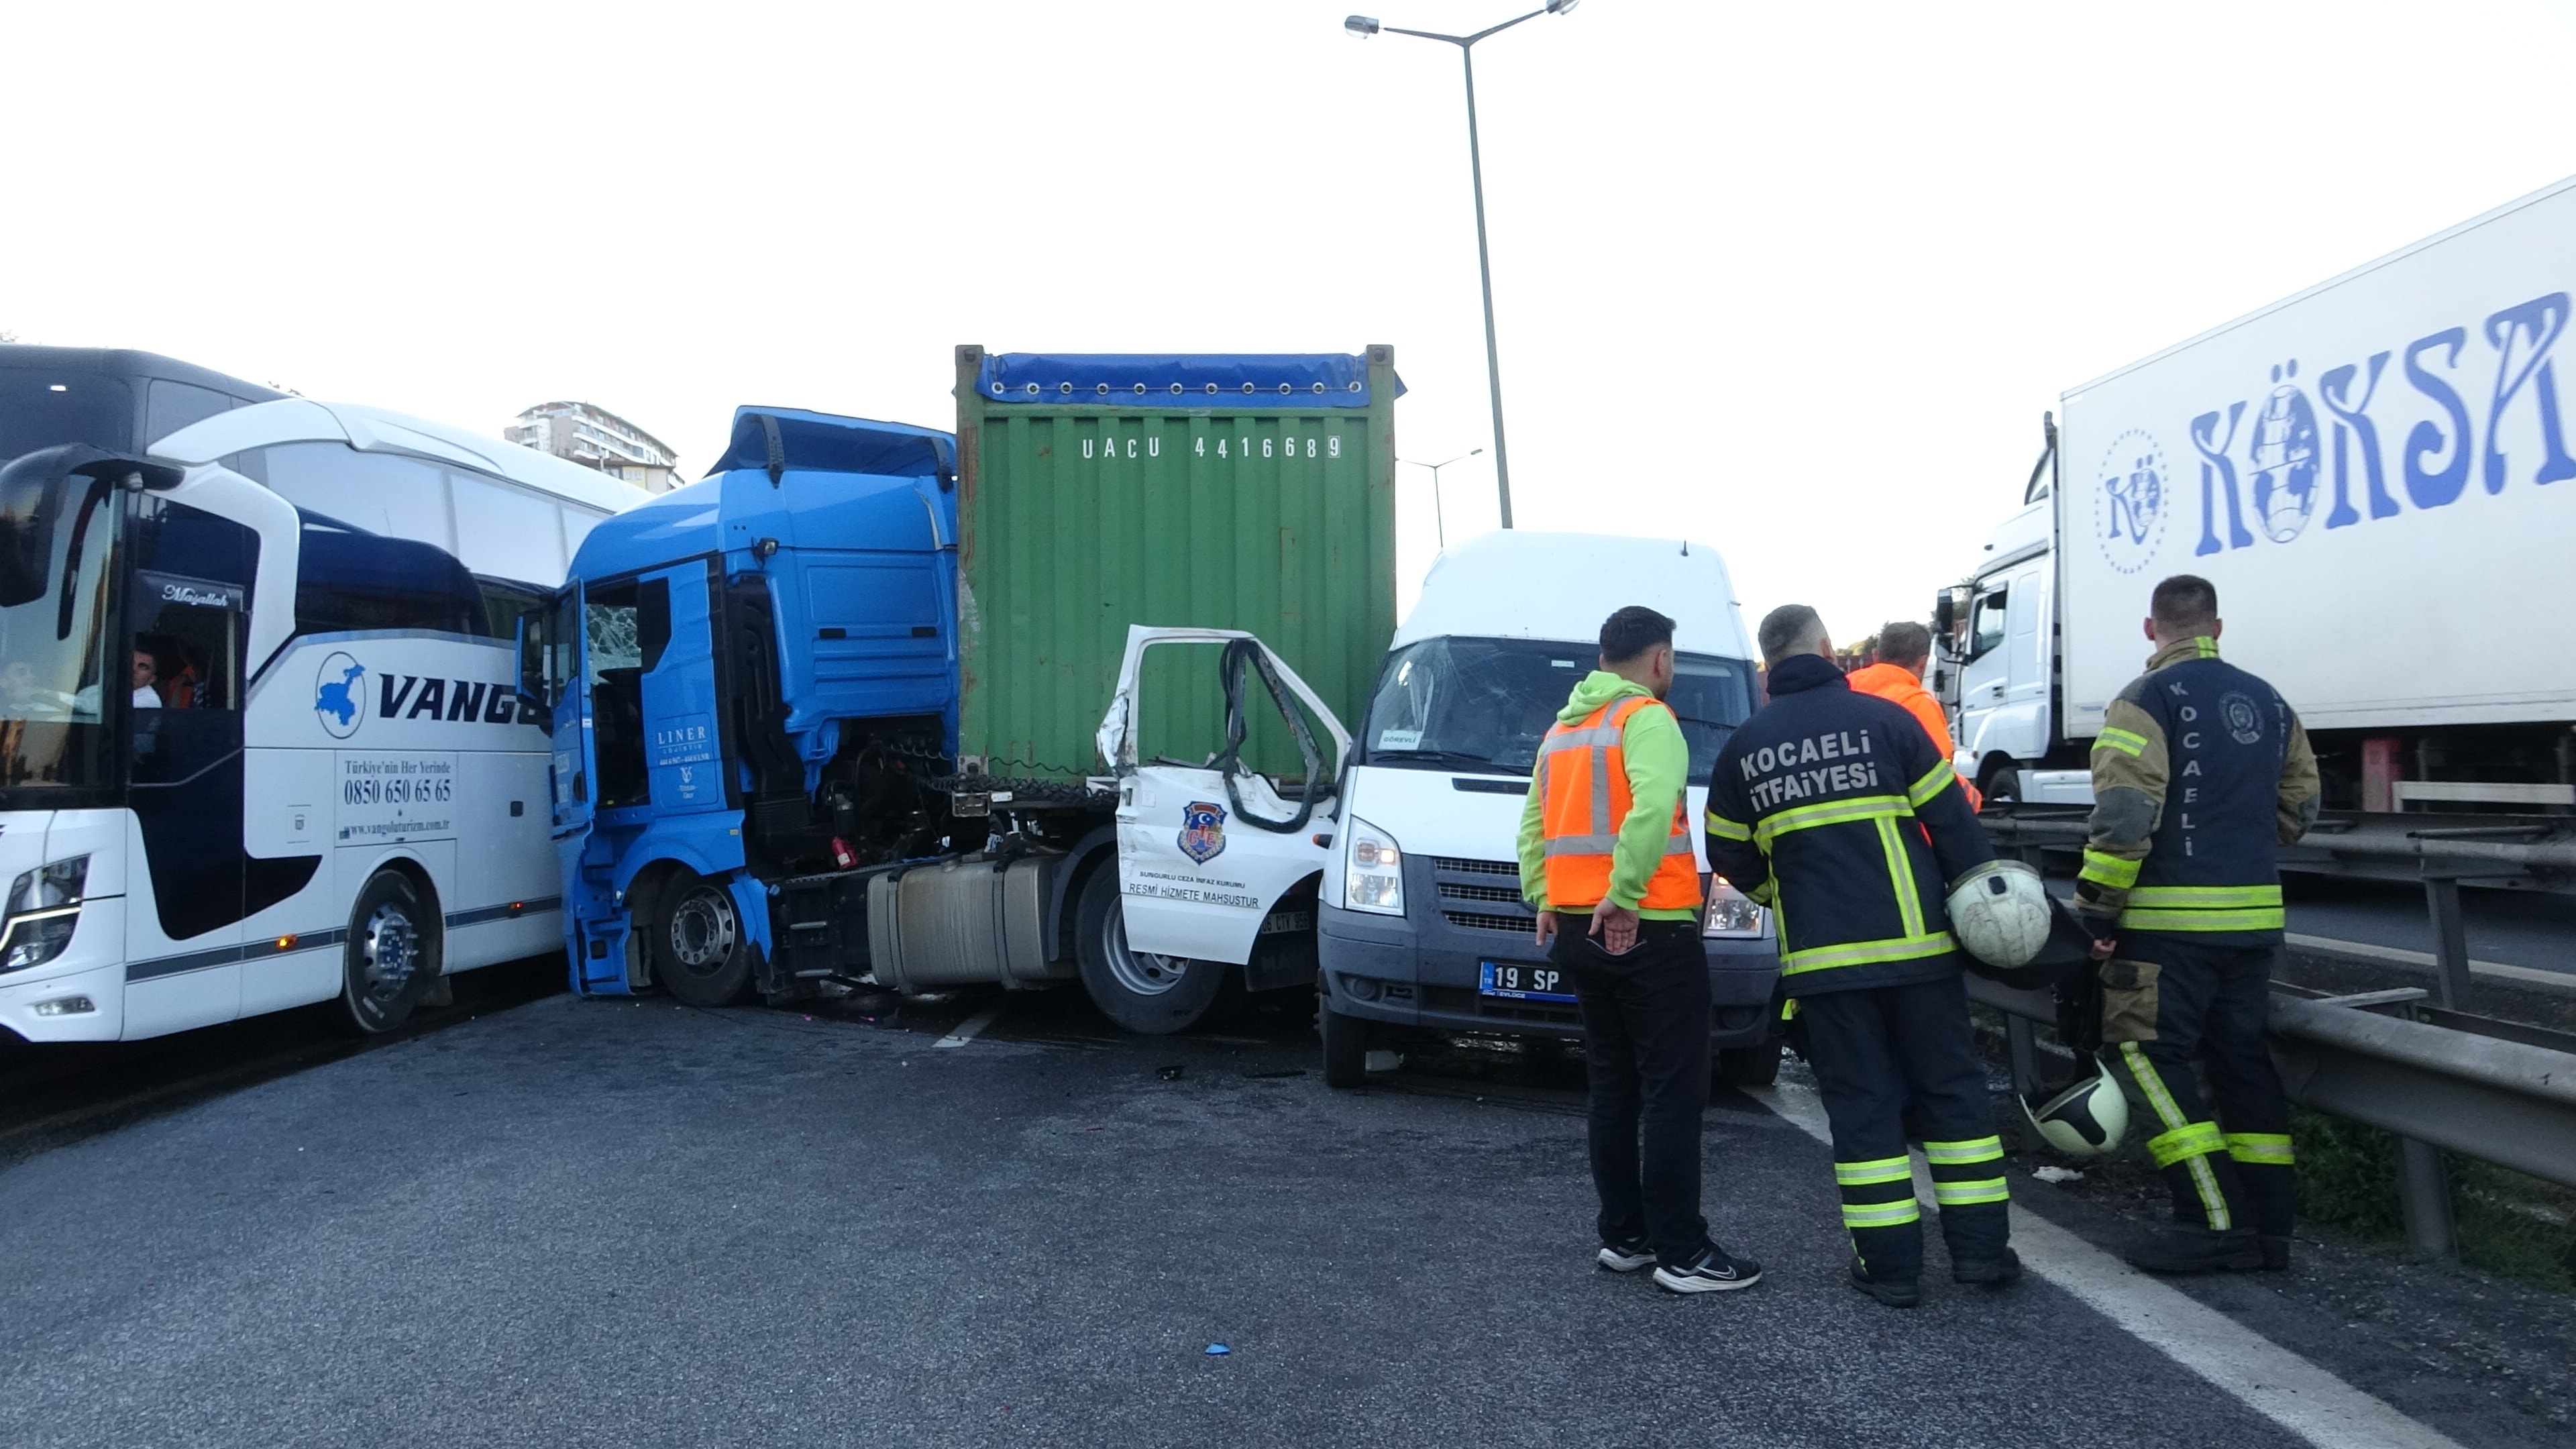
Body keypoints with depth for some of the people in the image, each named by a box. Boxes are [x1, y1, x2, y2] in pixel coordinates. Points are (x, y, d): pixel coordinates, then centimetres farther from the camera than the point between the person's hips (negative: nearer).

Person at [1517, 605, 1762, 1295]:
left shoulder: (1561, 729, 17)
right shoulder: (1646, 718, -9)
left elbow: (1533, 827, 17)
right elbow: (1652, 807, -26)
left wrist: (1544, 901, 13)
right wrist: (1624, 895, -24)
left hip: (1576, 931, 8)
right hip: (1648, 930, -8)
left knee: (1613, 1087, 15)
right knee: (1674, 1094, -2)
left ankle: (1623, 1236, 20)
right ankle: (1683, 1254, 1)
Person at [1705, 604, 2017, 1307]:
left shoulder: (1745, 746, 4)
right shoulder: (1883, 718, -2)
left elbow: (1729, 856, 11)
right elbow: (1952, 820, -1)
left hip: (1821, 958, 1)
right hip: (1916, 944, 0)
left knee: (1860, 1105, 7)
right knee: (1952, 1091, 13)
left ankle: (1889, 1263, 9)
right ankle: (1980, 1246, 18)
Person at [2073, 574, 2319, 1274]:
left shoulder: (2148, 699, -11)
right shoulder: (2268, 702, 13)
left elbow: (2123, 815, -19)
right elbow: (2299, 804, 19)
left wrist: (2096, 908, -14)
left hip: (2170, 917, -7)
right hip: (2255, 914, 8)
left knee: (2152, 1059, -1)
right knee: (2243, 1060, 14)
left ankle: (2214, 1223, -4)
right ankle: (2267, 1226, 19)